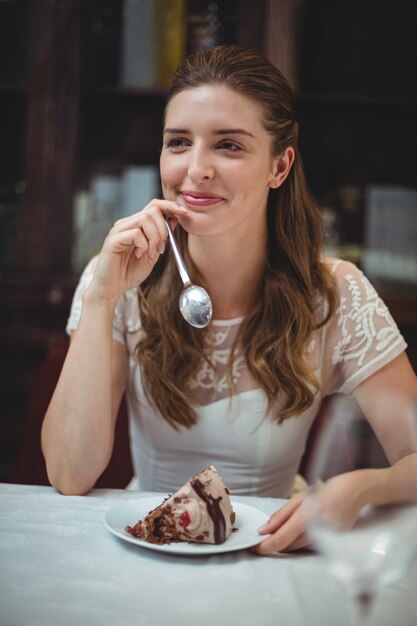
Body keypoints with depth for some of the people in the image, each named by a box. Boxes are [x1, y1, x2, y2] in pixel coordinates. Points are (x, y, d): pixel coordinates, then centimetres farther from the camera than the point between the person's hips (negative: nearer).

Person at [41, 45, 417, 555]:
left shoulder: (335, 297, -11)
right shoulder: (119, 284, -9)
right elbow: (69, 477, -15)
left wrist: (357, 488, -31)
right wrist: (100, 300, -23)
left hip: (266, 552, 2)